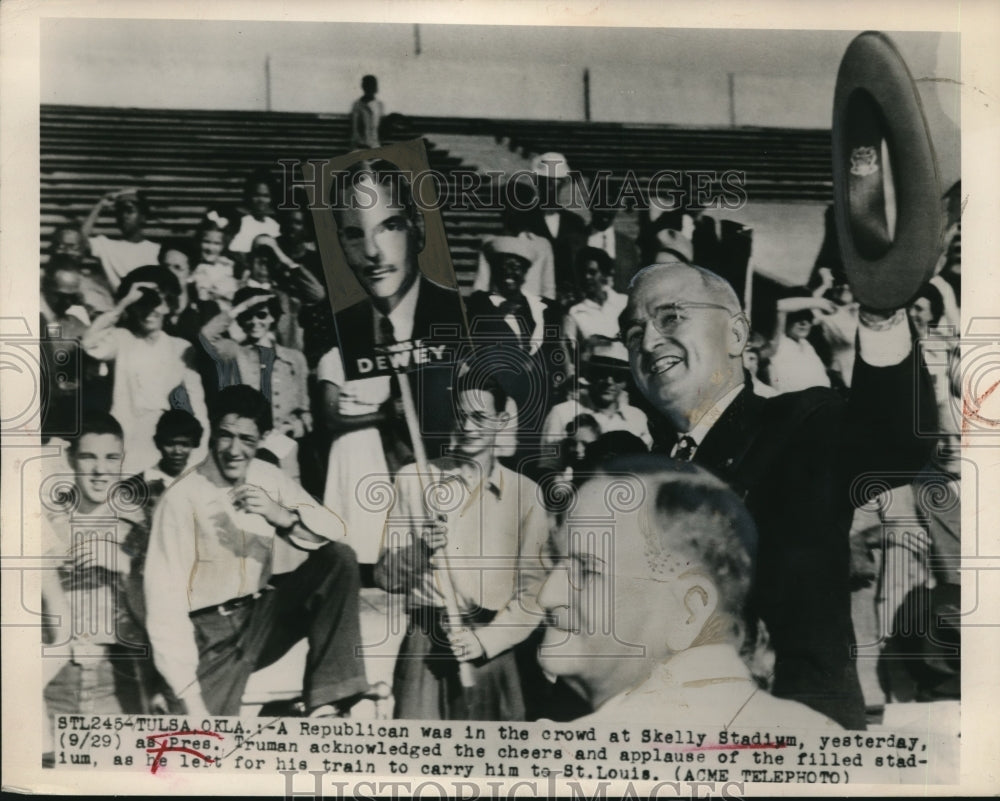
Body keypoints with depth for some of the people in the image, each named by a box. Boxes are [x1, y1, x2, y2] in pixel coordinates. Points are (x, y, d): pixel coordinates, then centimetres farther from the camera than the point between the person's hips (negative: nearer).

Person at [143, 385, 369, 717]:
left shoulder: (268, 478, 1)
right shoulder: (182, 497, -14)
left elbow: (334, 530, -4)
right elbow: (165, 597, -17)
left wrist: (282, 516, -25)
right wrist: (189, 694, -22)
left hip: (261, 615, 6)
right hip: (208, 631, -5)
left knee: (339, 558, -17)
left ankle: (327, 701, -18)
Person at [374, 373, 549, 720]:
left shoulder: (525, 492, 7)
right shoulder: (412, 479, 7)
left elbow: (534, 590, 2)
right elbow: (384, 576, 6)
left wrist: (486, 638, -12)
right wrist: (420, 552, -14)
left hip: (491, 646, 0)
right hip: (425, 642, 0)